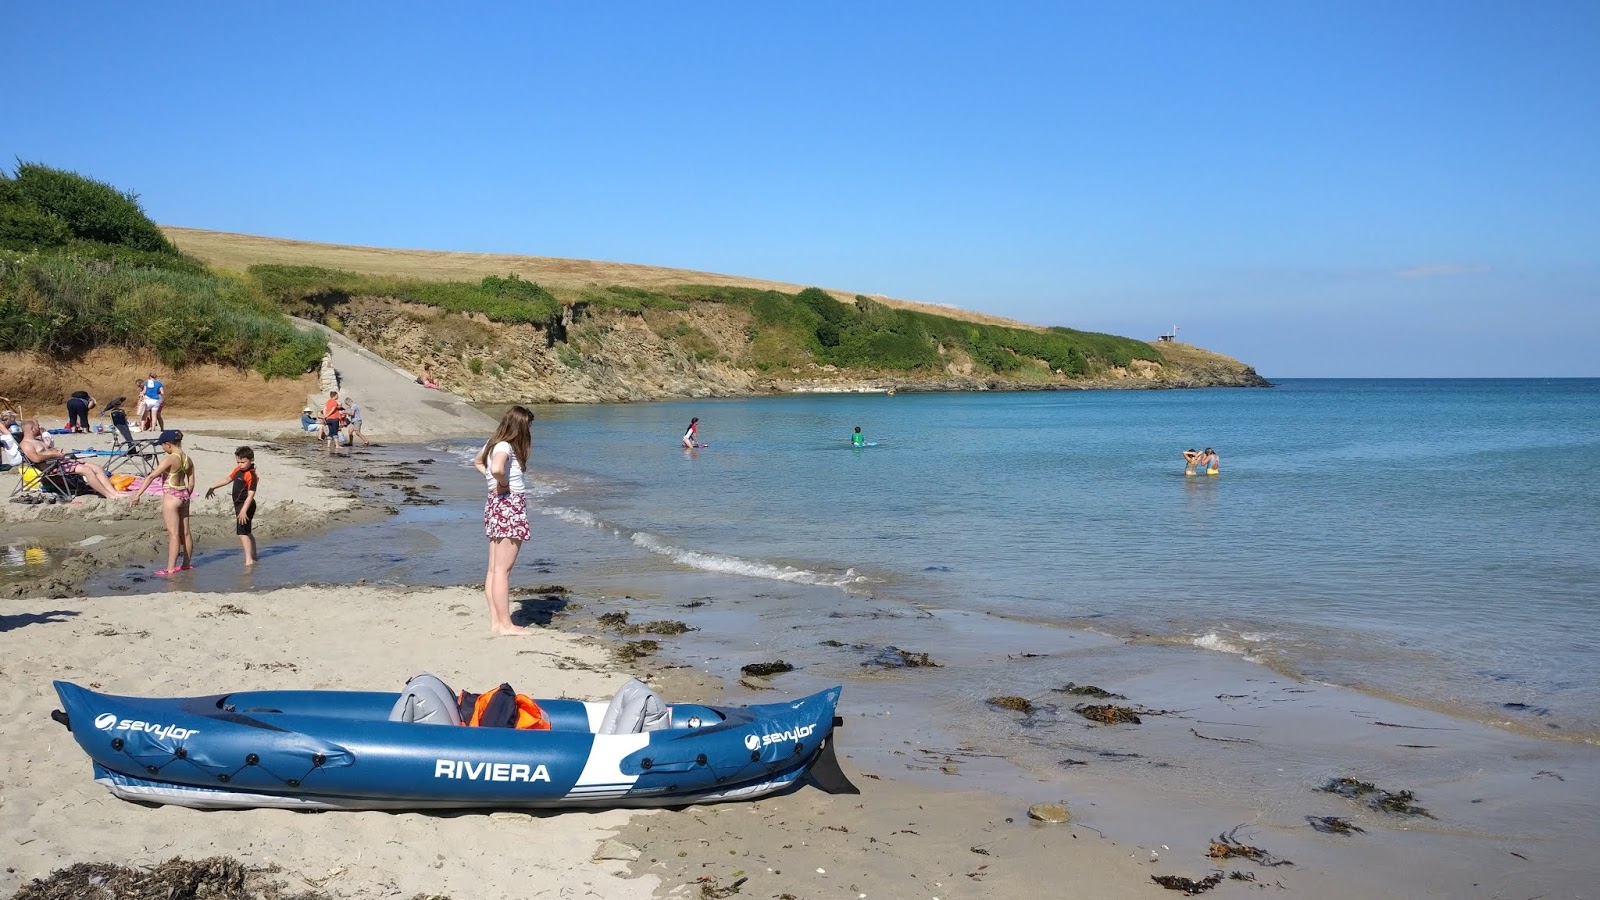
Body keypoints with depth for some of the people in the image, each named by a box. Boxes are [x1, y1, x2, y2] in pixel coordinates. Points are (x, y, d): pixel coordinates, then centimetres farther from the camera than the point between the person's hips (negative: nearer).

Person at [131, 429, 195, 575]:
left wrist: (138, 493, -18)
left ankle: (171, 568, -3)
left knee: (173, 533, -6)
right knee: (185, 531, 15)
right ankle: (187, 563, 25)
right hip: (184, 495, 8)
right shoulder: (187, 459, 5)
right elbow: (191, 483, 11)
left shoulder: (169, 459, -17)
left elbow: (151, 477, -19)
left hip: (171, 496, -8)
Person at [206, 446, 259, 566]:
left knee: (242, 532, -17)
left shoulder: (251, 476, -20)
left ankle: (249, 560, -21)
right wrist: (213, 487, 31)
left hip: (246, 505, -10)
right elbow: (228, 479, 26)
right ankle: (253, 556, 33)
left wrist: (243, 511, -33)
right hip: (239, 505, 10)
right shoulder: (238, 470, 9)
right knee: (246, 532, 20)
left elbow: (250, 495, -26)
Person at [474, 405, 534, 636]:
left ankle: (495, 621, 15)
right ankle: (505, 625, -3)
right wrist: (504, 484, -16)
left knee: (494, 569, 10)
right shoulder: (505, 447, -16)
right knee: (503, 569, -6)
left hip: (495, 504, 10)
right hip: (509, 506, -10)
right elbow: (497, 469, -37)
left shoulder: (494, 444, 11)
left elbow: (477, 462, 31)